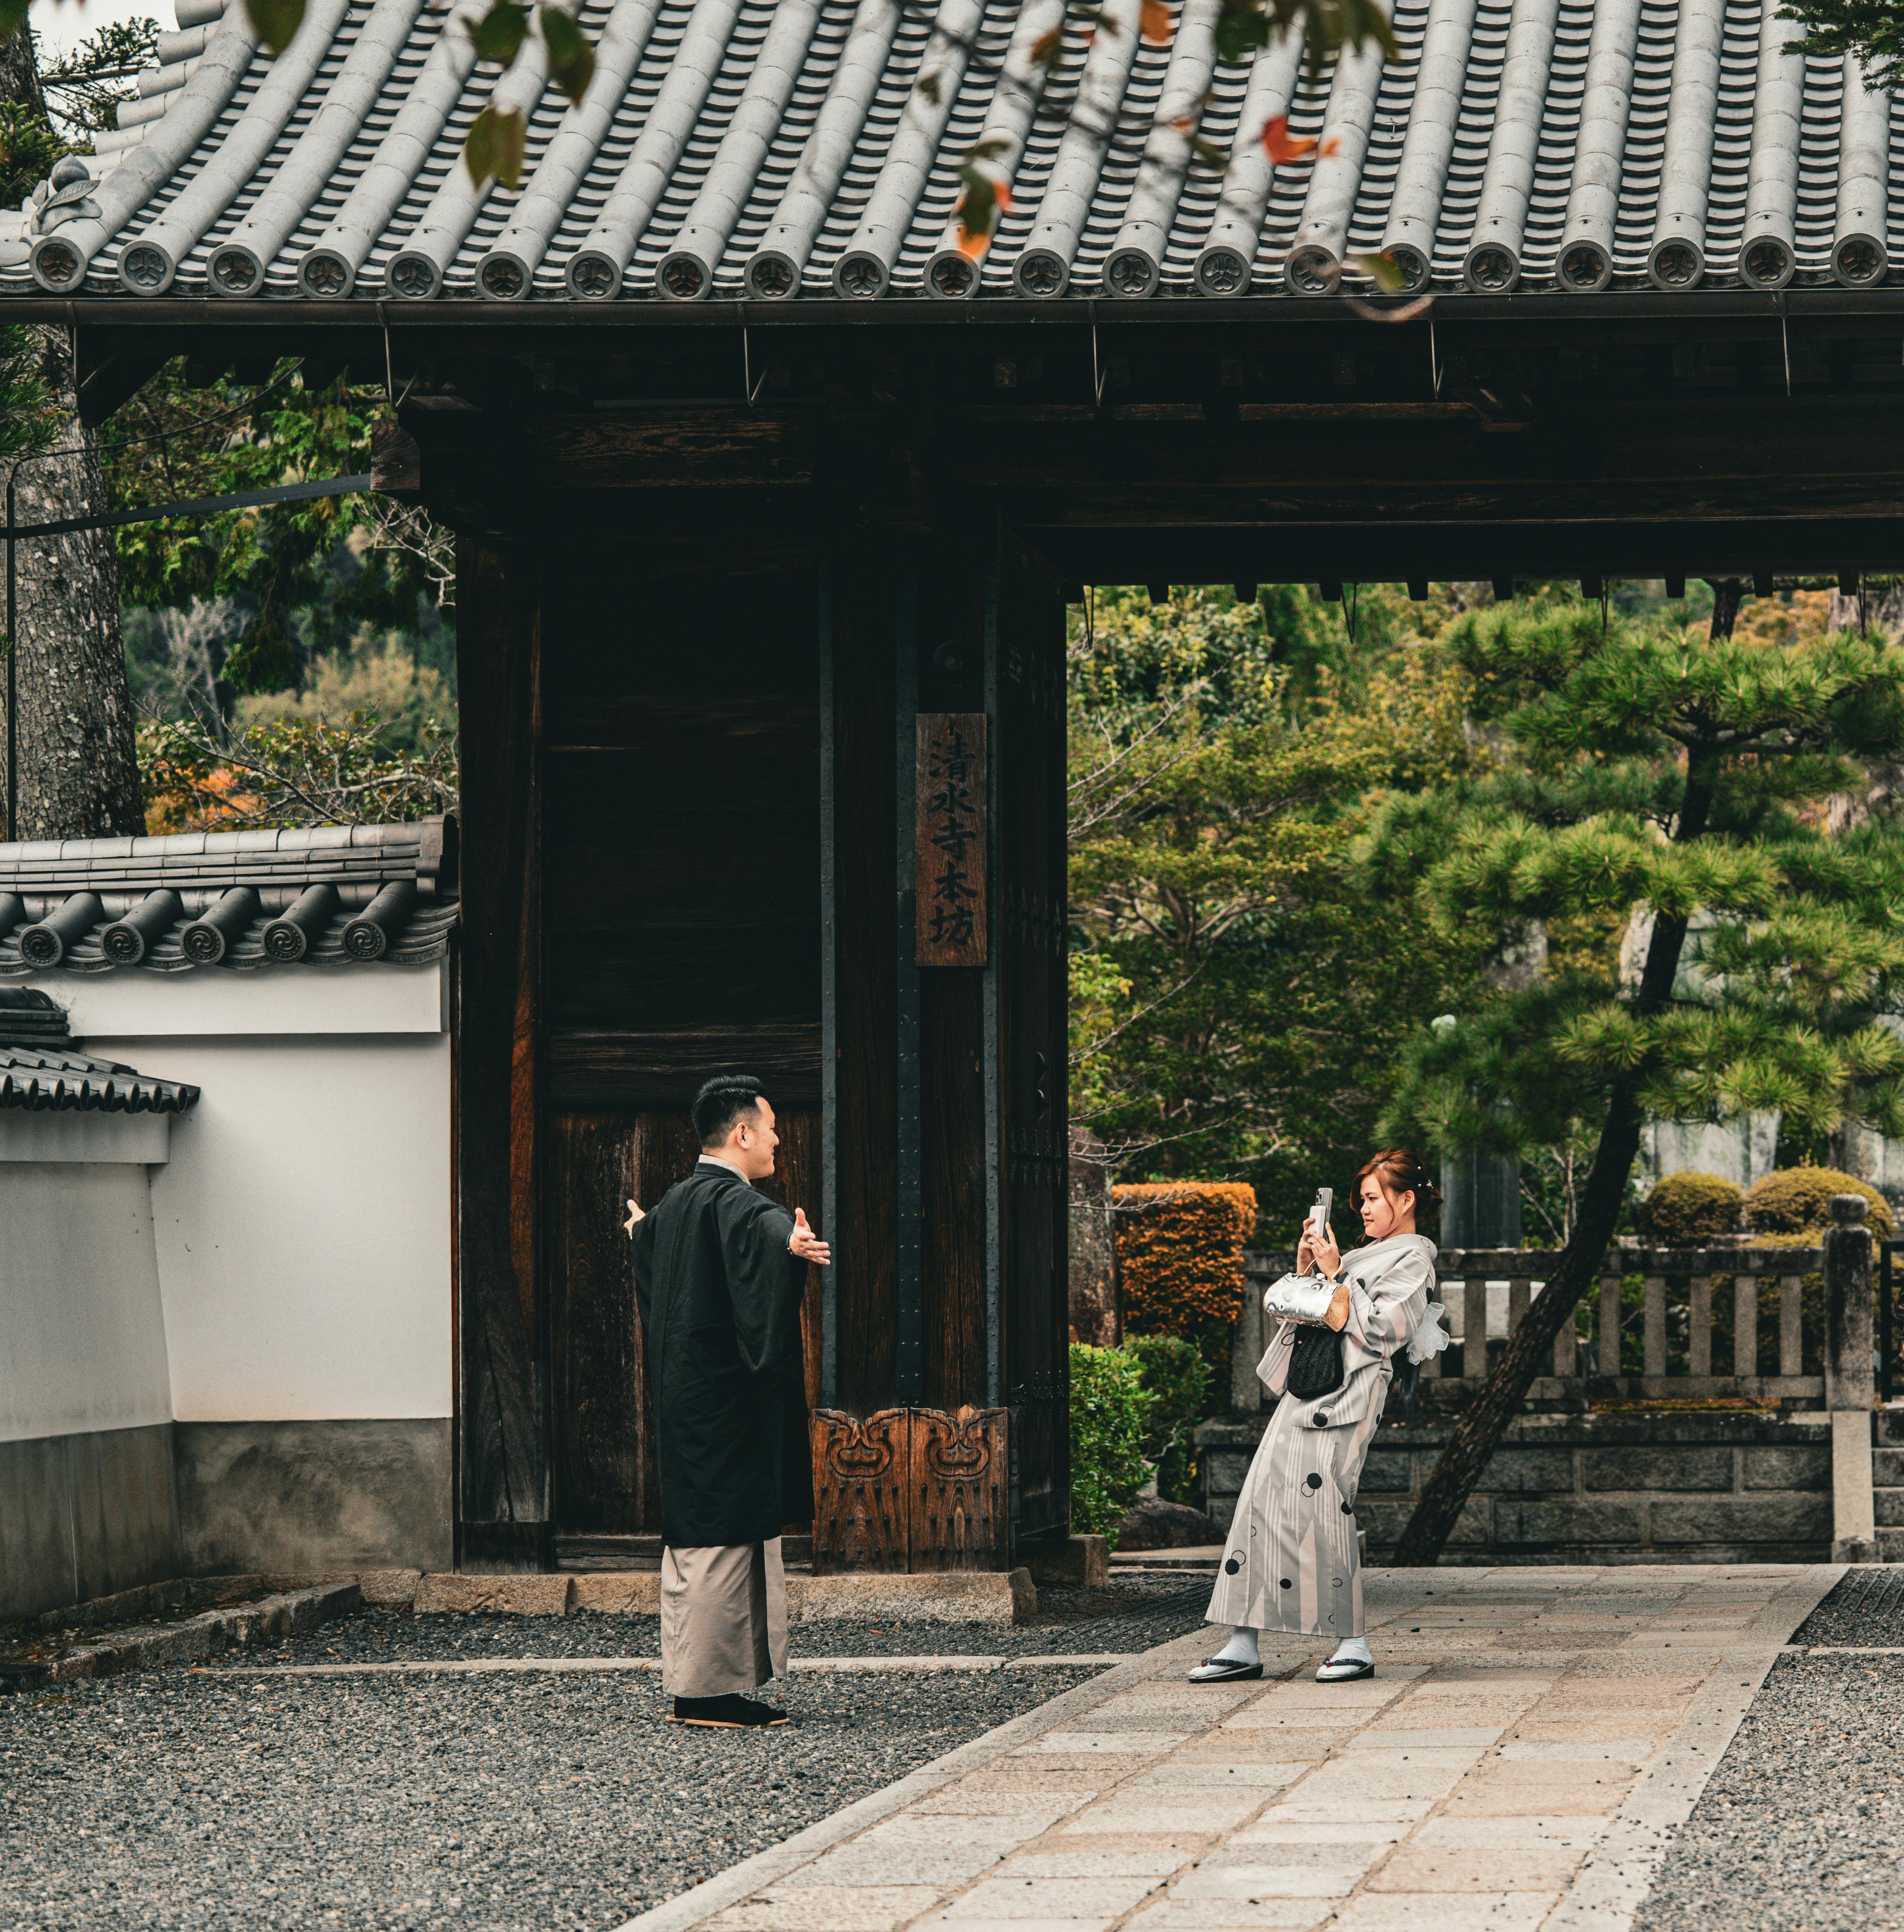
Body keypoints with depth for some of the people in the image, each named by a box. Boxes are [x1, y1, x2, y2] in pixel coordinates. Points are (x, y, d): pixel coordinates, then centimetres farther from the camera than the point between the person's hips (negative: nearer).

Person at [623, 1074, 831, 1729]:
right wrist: (791, 1242, -63)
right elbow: (763, 1228, -41)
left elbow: (652, 1258, 39)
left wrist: (643, 1233, 62)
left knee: (693, 1535, 13)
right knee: (722, 1537, -8)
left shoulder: (674, 1204, 14)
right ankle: (706, 1689, -8)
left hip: (682, 1396, 10)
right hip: (725, 1399, -10)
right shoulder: (730, 1201, -15)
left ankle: (694, 1683, 17)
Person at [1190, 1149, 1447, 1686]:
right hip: (1307, 1389, 9)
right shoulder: (1370, 1253, 26)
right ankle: (1242, 1646, 0)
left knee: (1322, 1508, -14)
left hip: (1347, 1394, -9)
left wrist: (1335, 1274, -9)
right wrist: (1306, 1266, 10)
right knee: (1262, 1501, 0)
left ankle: (1354, 1646, -7)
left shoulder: (1414, 1258, -1)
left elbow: (1375, 1327, -13)